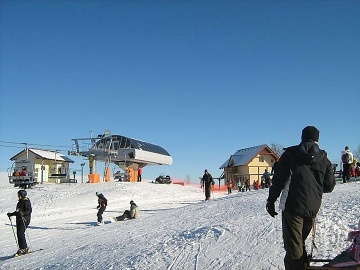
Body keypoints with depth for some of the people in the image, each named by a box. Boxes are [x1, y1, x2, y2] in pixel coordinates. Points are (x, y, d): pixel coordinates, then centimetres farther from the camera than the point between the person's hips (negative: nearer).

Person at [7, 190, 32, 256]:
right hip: (19, 220, 9)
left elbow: (29, 210, -19)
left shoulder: (26, 202, -9)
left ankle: (24, 248, -8)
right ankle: (21, 248, 11)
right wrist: (11, 214, 26)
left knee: (21, 234, -14)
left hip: (24, 220, -9)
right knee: (18, 234, 5)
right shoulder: (20, 202, 18)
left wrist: (23, 213, -32)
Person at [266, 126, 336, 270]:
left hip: (292, 206, -4)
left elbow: (278, 179, -5)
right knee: (300, 242, 20)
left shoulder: (291, 153, -1)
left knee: (293, 246, -2)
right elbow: (329, 186, 10)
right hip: (312, 209, 4)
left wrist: (271, 201, 2)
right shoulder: (324, 159, 8)